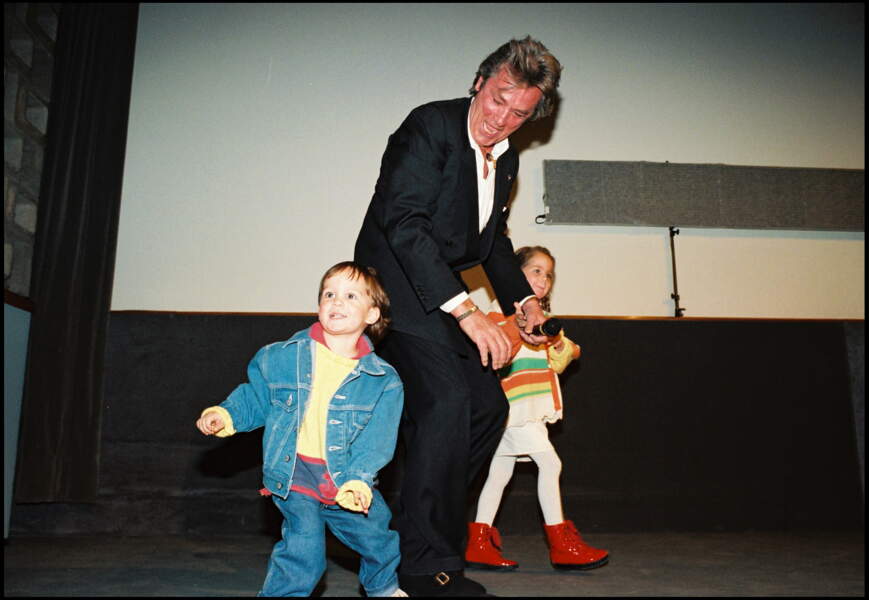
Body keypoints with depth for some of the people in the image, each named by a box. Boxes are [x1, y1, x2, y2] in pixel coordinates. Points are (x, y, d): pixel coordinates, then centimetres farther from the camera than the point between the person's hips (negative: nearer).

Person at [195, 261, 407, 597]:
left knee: (376, 537, 15)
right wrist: (224, 415, -5)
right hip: (294, 475, -1)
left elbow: (376, 440, -11)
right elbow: (255, 397, 9)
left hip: (349, 481, 2)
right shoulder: (282, 358, -5)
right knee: (303, 551, -13)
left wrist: (357, 480, -22)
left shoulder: (384, 380, -9)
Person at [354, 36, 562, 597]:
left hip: (444, 293, 9)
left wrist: (524, 297, 13)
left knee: (488, 406, 5)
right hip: (397, 285, -9)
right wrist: (465, 309, -34)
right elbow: (402, 221, -28)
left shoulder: (507, 157, 10)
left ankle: (413, 528, 18)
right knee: (447, 399, -21)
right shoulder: (430, 126, -16)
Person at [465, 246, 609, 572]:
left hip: (530, 408, 9)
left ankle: (478, 544, 12)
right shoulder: (502, 310, -5)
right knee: (550, 462, -10)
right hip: (515, 406, -9)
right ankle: (561, 545, -3)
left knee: (500, 471, 8)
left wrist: (563, 349, 5)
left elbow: (548, 364, 24)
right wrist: (518, 326, -28)